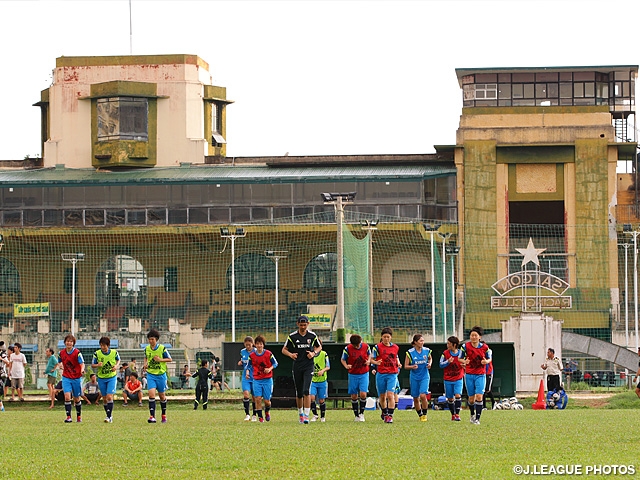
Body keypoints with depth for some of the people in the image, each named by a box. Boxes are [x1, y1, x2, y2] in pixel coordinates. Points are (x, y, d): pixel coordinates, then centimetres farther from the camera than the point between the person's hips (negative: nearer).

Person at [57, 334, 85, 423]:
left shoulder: (77, 353, -11)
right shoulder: (61, 353, 1)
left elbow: (82, 364, -18)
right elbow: (59, 362, 20)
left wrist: (82, 370, -38)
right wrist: (61, 366, -1)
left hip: (76, 378, -2)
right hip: (66, 378, 2)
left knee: (77, 399, 9)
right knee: (67, 396, -16)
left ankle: (79, 416, 29)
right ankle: (68, 417, -14)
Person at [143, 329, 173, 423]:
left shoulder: (162, 348, -10)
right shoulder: (147, 349, 1)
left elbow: (170, 359, -3)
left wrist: (160, 360, -17)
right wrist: (145, 363, 0)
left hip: (161, 374, -2)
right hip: (151, 374, 2)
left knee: (161, 395, 10)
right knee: (151, 393, -16)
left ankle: (164, 415, 30)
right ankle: (152, 416, -18)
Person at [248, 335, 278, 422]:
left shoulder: (268, 354, -5)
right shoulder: (252, 355, 0)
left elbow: (275, 363, 3)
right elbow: (249, 365, 12)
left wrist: (269, 369, -15)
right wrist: (247, 372, -7)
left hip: (267, 379, -1)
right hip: (257, 380, 1)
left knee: (267, 400, 0)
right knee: (258, 399, -10)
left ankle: (267, 411, 33)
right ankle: (260, 417, 3)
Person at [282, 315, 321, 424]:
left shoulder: (312, 335, 0)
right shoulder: (292, 336, -1)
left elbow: (319, 347, 17)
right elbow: (284, 349, 7)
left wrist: (314, 353, -4)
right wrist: (290, 354, -14)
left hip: (309, 366, -1)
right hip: (297, 367, 1)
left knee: (306, 391, -15)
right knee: (299, 393, 7)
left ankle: (306, 415, -15)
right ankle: (300, 413, 27)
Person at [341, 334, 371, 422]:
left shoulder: (366, 347, -7)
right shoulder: (348, 349, -11)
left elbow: (369, 354, 14)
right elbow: (342, 359, 1)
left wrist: (369, 360, -7)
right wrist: (346, 366, -19)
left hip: (364, 374, 0)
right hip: (353, 375, 0)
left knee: (363, 394, -13)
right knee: (354, 396, 2)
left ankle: (362, 413, 5)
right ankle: (357, 415, 16)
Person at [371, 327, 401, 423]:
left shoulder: (395, 347, 7)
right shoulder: (377, 347, -2)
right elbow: (371, 359, 0)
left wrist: (398, 363, 4)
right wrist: (376, 362, -21)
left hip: (392, 374, 0)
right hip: (381, 374, 0)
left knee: (390, 395, -14)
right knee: (382, 396, 9)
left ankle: (390, 416, -16)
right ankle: (384, 413, 32)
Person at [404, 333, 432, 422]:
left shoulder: (427, 351, -2)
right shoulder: (410, 352, -8)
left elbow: (430, 358, 20)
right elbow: (406, 366, -4)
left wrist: (429, 364, -1)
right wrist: (412, 367, -24)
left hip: (424, 377, 0)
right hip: (414, 377, 0)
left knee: (423, 395, -18)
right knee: (416, 398, 6)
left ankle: (424, 414, -1)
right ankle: (420, 415, 26)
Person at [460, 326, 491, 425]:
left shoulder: (485, 347, -3)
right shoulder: (465, 346, -4)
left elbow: (489, 358, 10)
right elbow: (460, 358, 5)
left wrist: (486, 361, -13)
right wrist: (464, 361, -17)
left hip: (480, 375, -1)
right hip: (469, 375, 1)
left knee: (479, 396, -14)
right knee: (471, 397, 7)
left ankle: (477, 418, -9)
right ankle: (472, 415, 34)